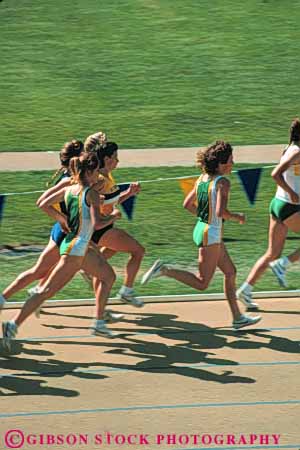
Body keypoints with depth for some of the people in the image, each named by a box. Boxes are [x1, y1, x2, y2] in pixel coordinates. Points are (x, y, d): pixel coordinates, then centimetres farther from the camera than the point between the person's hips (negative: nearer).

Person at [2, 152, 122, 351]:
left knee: (109, 276, 22)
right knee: (47, 291, -10)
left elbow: (44, 204, 9)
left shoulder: (68, 189, 6)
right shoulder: (91, 194, -16)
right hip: (76, 248, -10)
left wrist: (62, 219, 16)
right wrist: (113, 216, -7)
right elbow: (97, 224, -24)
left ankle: (99, 323, 26)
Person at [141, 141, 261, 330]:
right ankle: (164, 270, -6)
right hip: (211, 234, -10)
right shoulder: (223, 182, -19)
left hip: (202, 228, 10)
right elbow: (221, 212, -29)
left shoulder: (202, 179, 6)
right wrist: (237, 217, -11)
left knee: (231, 272, 16)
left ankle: (237, 317, 20)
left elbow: (188, 204, 14)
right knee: (202, 283, 1)